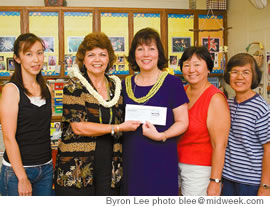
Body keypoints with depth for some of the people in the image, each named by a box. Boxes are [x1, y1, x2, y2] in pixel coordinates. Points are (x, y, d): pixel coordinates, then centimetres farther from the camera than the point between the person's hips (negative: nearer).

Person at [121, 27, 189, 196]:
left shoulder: (172, 83, -5)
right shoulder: (126, 85, 8)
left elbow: (182, 122, -5)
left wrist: (161, 136, -19)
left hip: (162, 163, -3)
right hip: (131, 161, 4)